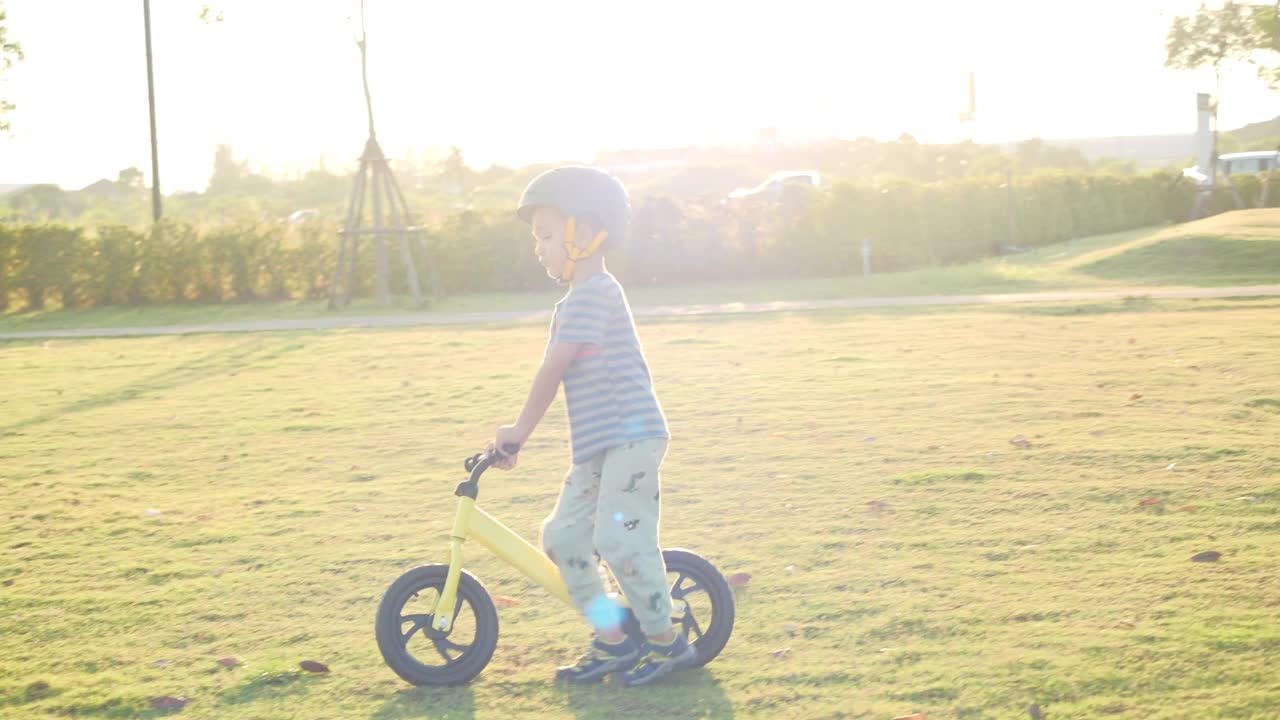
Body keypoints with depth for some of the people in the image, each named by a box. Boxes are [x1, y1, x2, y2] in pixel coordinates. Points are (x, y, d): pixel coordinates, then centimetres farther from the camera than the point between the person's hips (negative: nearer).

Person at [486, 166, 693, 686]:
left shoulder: (594, 293, -14)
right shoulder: (574, 302, 19)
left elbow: (553, 370, -16)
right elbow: (555, 375, 20)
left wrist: (520, 431, -9)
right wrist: (517, 435, 15)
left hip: (630, 438, -10)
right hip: (595, 448, 10)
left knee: (619, 541, -12)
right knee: (563, 535, 5)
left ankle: (666, 642, 5)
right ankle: (611, 640, 14)